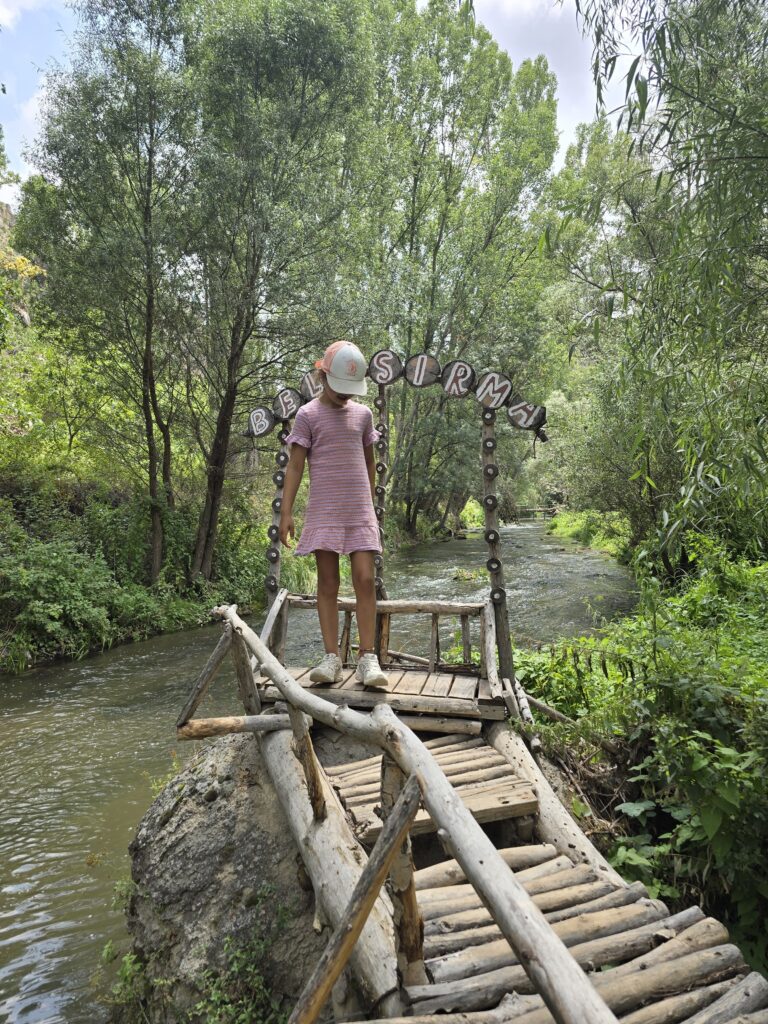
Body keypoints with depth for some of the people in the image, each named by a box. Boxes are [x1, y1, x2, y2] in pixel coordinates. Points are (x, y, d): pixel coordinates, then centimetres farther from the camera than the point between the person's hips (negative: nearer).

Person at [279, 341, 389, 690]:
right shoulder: (308, 415, 1)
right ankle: (331, 658, 4)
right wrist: (285, 512, -10)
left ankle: (367, 659, -2)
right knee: (328, 584, 0)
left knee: (365, 581, -5)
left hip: (360, 512, 3)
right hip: (324, 513, -2)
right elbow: (295, 466, -3)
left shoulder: (363, 414, 11)